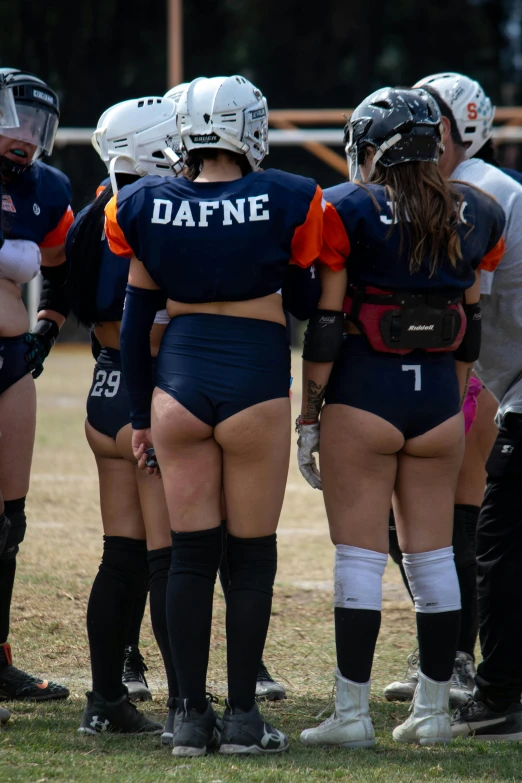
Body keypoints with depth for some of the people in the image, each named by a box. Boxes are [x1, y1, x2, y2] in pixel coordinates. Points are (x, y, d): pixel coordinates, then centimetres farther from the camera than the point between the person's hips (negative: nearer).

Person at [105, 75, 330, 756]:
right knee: (252, 556, 5)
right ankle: (243, 717, 6)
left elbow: (135, 321, 9)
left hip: (177, 383, 3)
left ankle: (191, 715, 9)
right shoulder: (285, 202, -6)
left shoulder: (147, 208, 2)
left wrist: (140, 414, 18)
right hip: (256, 384, -3)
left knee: (190, 554, 8)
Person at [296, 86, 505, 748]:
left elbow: (324, 327, -7)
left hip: (362, 395, -4)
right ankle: (433, 710, 15)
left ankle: (352, 713, -1)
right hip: (439, 397, 4)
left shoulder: (347, 211, -7)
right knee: (433, 556, 10)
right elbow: (470, 323, 13)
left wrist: (308, 416, -2)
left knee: (360, 557, -1)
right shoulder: (473, 215, 7)